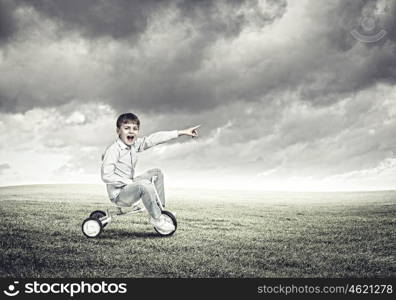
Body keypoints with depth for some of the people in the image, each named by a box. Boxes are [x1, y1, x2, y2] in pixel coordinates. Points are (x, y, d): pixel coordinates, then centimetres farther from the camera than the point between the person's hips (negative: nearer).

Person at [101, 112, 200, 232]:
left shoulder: (135, 144, 1)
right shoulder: (113, 150, -20)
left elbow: (155, 138, 0)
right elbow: (106, 176, -25)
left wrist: (183, 132, -1)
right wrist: (130, 182, -23)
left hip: (130, 186, 9)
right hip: (119, 194, -9)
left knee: (156, 173, 10)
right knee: (144, 184, -32)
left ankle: (160, 208, 8)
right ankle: (156, 218, -16)